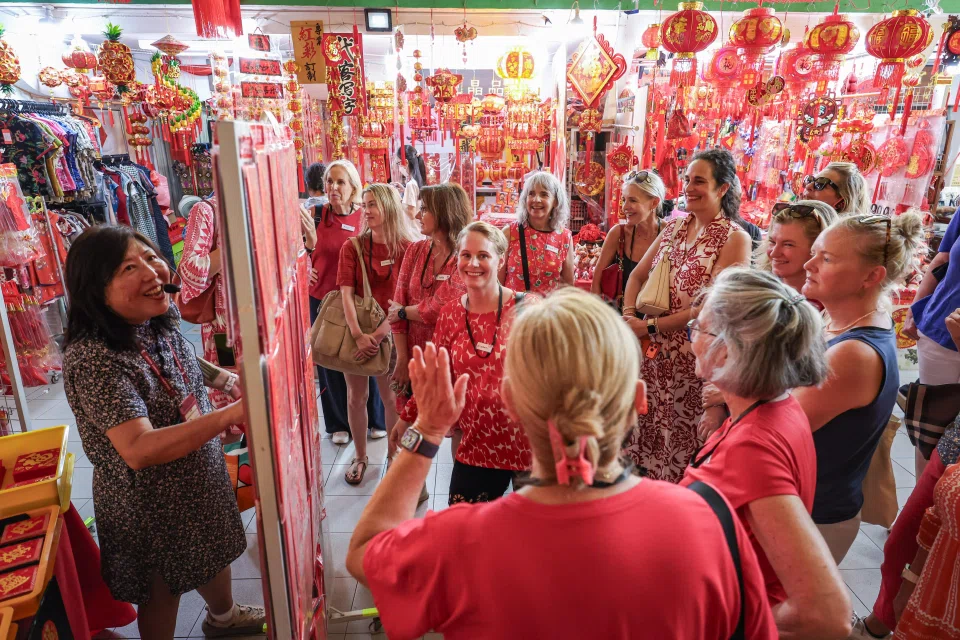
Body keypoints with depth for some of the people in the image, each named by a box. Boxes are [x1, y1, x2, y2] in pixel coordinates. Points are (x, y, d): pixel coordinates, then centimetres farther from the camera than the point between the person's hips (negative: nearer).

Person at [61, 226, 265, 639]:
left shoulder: (160, 319, -9)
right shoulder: (93, 359, -32)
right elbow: (139, 450, -40)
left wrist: (225, 379, -2)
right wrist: (228, 416, -48)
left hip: (201, 474, 8)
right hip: (150, 502, -8)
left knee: (213, 550, 30)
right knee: (164, 590, 18)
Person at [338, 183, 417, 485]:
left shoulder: (407, 248, -7)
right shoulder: (352, 247, -3)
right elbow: (346, 294, -11)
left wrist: (379, 333, -23)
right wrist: (358, 334, -25)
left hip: (389, 332, -1)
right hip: (355, 331, 2)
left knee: (391, 398, 9)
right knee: (356, 397, 12)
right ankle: (360, 457, 31)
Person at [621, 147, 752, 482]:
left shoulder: (735, 238, -10)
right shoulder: (674, 227, 10)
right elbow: (637, 275, 13)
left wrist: (649, 326, -14)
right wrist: (629, 316, -5)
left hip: (691, 358, -6)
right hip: (650, 354, 6)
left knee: (680, 443, 5)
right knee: (642, 436, 13)